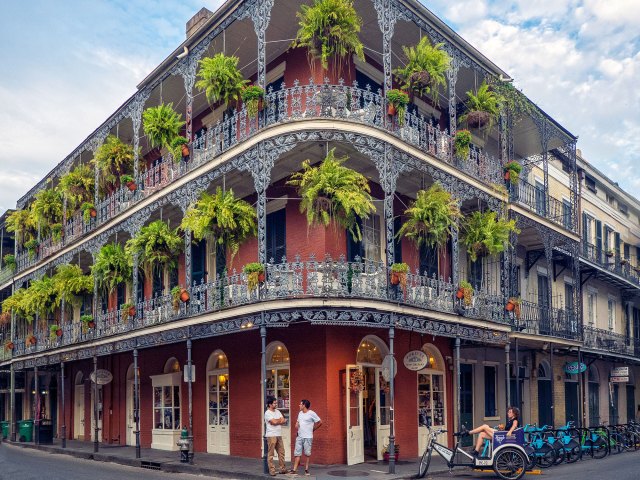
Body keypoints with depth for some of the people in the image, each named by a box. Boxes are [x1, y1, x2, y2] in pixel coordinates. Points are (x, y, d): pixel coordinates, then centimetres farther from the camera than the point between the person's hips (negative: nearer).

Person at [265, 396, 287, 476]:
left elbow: (284, 421, 6)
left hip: (279, 435, 7)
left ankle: (283, 469, 16)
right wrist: (280, 420, 0)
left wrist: (277, 421, -10)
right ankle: (272, 470, 3)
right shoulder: (267, 413, -9)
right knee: (270, 454, -2)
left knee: (281, 453, 9)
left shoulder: (277, 411, 13)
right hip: (271, 436, -7)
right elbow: (274, 422, -19)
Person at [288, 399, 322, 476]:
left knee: (307, 454, 3)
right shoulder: (300, 413, 11)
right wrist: (296, 424, 4)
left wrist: (313, 429, 2)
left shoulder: (312, 413, -9)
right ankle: (294, 470, 1)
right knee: (297, 453, 1)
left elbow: (320, 422, -4)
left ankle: (306, 469, 13)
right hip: (299, 436, 6)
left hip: (308, 437, -5)